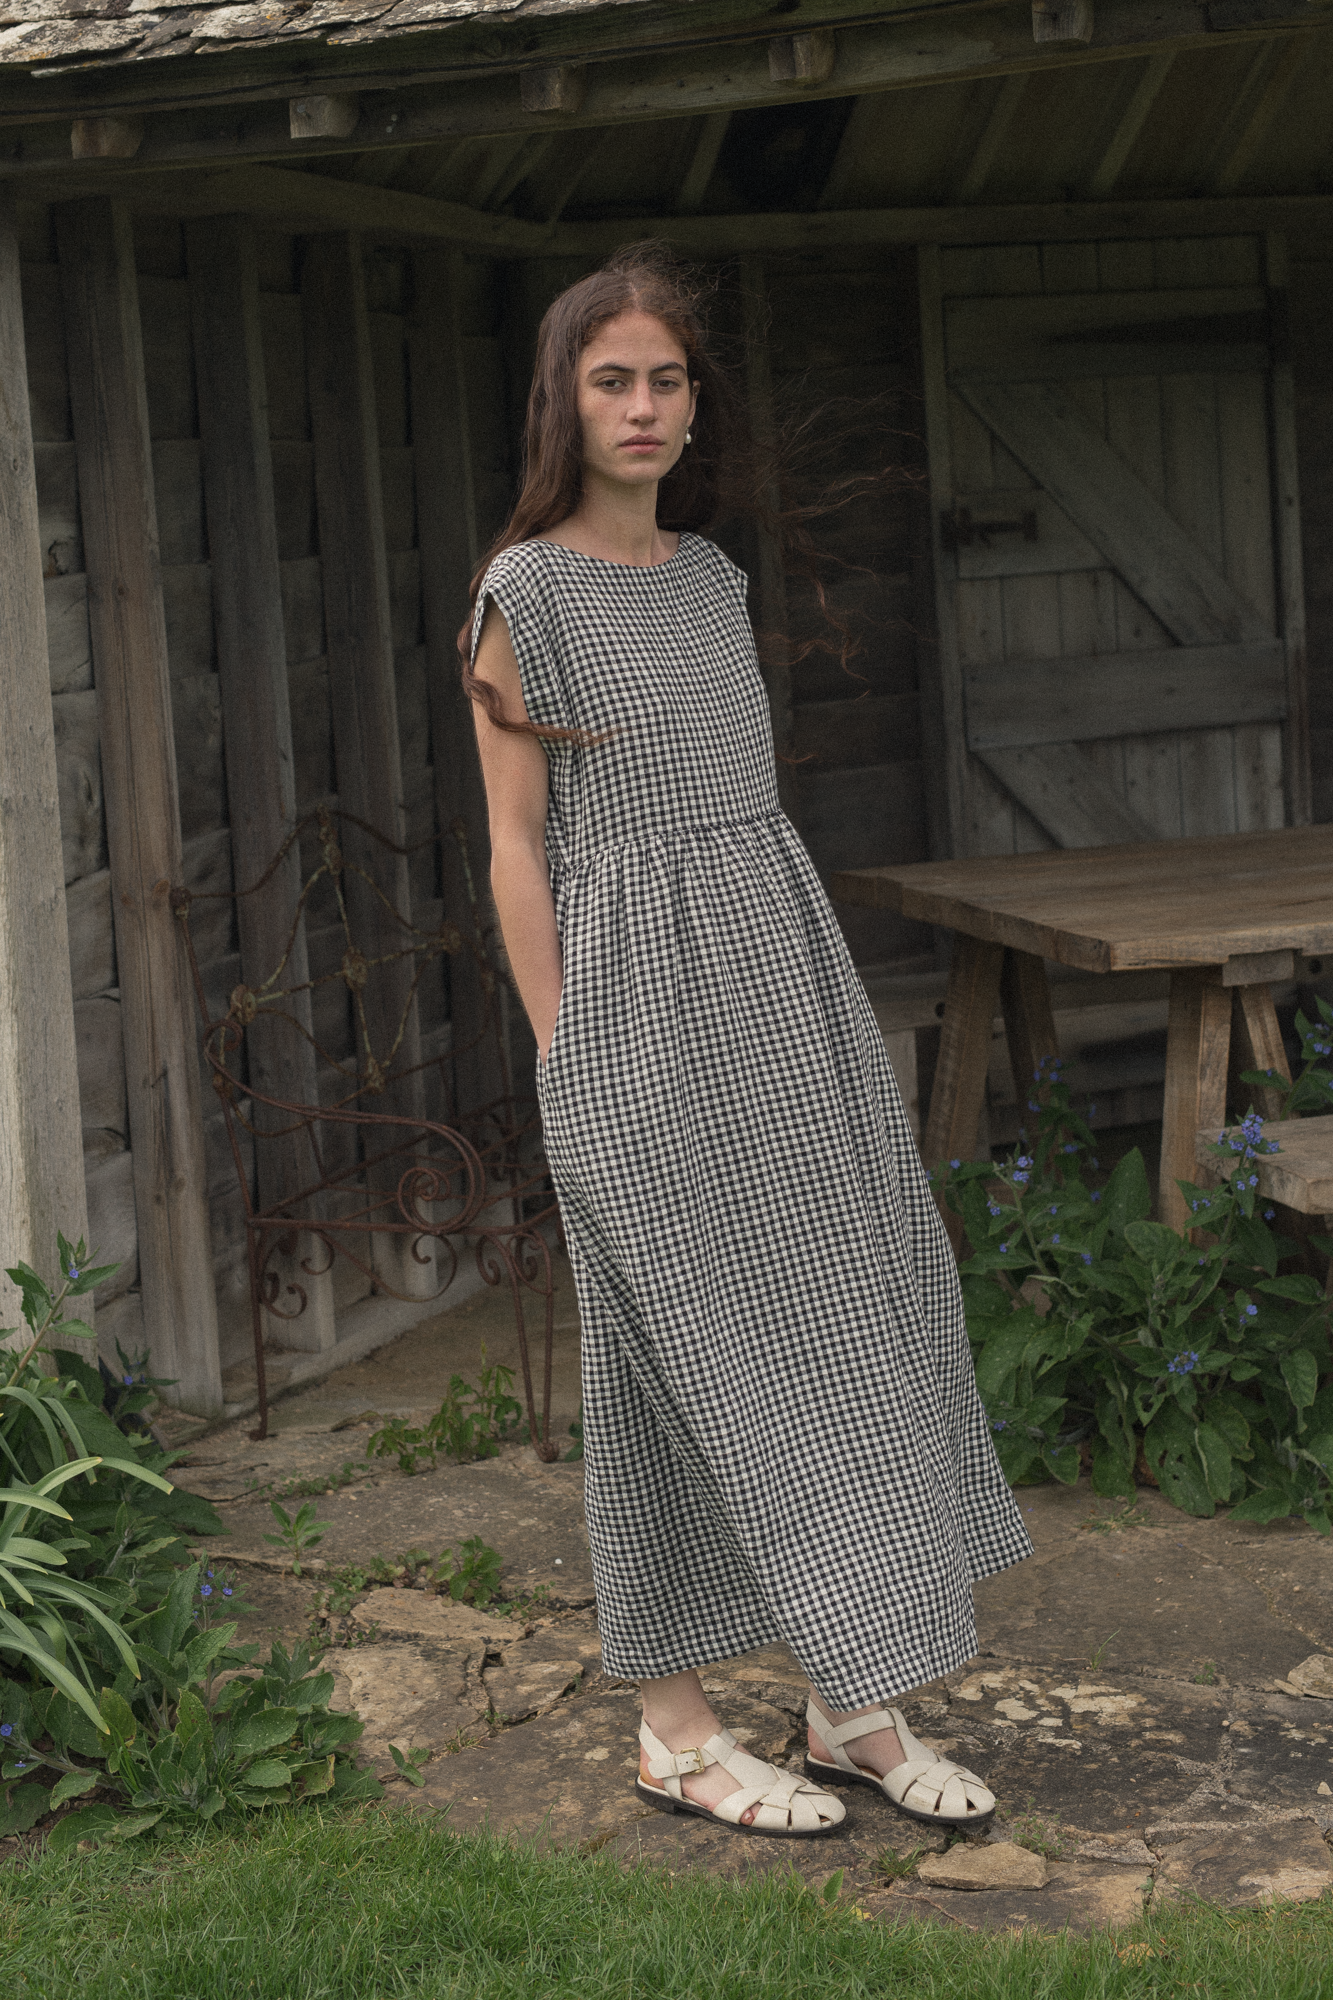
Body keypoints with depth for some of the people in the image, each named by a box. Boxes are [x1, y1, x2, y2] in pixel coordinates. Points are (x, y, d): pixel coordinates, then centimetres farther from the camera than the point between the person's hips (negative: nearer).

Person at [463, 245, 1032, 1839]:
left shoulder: (710, 575, 13)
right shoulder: (526, 593, -6)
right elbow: (518, 843, -7)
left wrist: (803, 1002, 14)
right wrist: (567, 1062, -10)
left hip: (782, 964, 7)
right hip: (637, 996, -7)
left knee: (843, 1317, 7)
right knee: (688, 1343, -1)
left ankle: (853, 1704, 17)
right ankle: (674, 1725, 13)